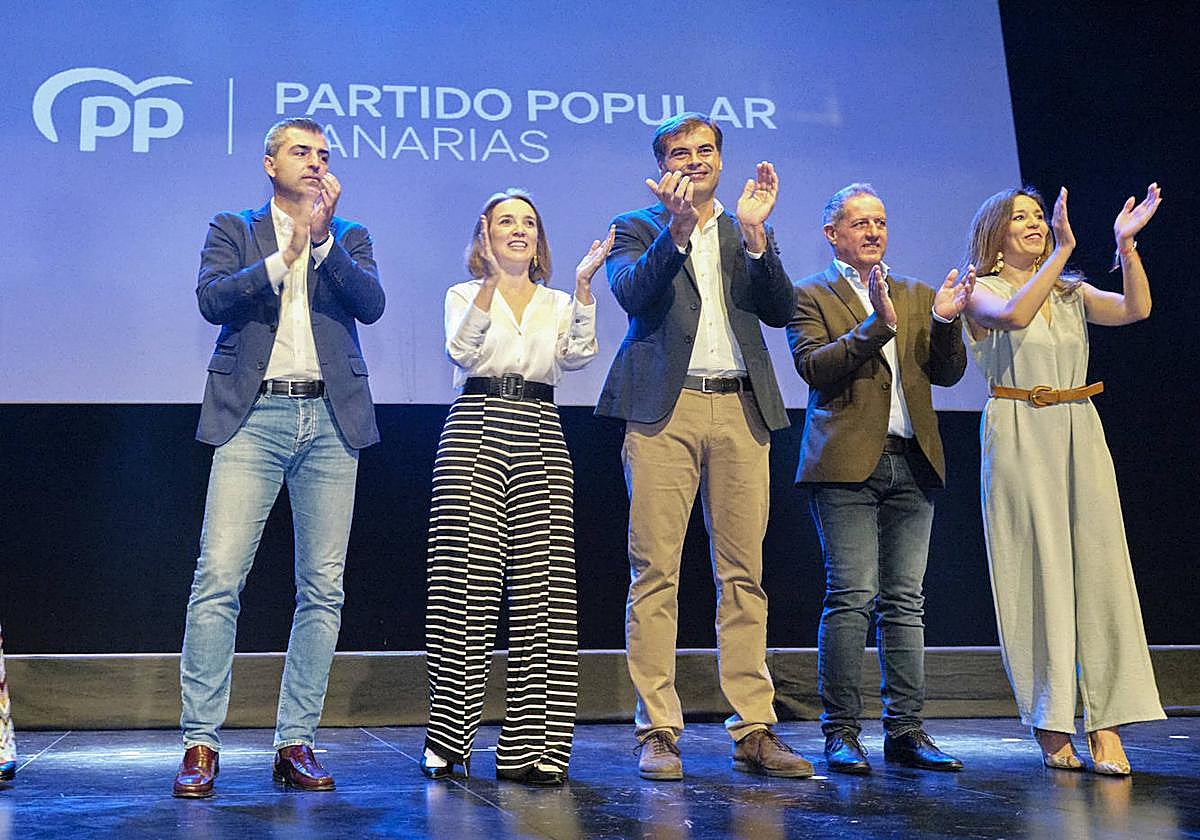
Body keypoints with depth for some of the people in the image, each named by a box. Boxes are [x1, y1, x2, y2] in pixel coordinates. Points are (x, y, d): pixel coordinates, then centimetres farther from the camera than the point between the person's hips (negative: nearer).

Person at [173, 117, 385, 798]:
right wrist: (284, 255, -11)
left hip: (330, 421, 2)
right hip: (253, 417, -2)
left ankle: (296, 743, 8)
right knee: (218, 578, -10)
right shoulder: (233, 229, 14)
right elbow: (212, 300, -4)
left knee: (323, 588, 1)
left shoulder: (350, 236, 17)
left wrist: (323, 240, -10)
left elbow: (371, 303, -1)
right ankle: (201, 743, -4)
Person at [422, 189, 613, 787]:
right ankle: (447, 739, 0)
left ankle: (529, 748, -1)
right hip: (476, 429, -2)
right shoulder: (465, 294, 14)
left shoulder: (556, 304, 20)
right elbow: (461, 349, -7)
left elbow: (576, 356, -1)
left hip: (540, 437, 2)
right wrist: (491, 282, -18)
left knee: (541, 588, -5)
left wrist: (582, 285, -11)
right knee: (465, 583, -9)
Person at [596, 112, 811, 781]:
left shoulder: (746, 231, 19)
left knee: (745, 574, 2)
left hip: (741, 411, 3)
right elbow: (633, 295, -8)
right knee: (656, 571, -5)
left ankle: (755, 731, 7)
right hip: (665, 408, -3)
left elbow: (780, 311, 5)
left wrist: (756, 233, -7)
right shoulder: (639, 228, 12)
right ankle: (658, 732, 1)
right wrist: (677, 227, -18)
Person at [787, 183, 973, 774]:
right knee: (851, 597, -9)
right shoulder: (810, 295, 6)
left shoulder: (918, 295, 20)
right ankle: (841, 732, 0)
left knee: (905, 602, 6)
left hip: (911, 462, 5)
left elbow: (948, 373, 11)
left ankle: (905, 731, 11)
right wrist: (876, 326, -18)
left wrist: (944, 321, -6)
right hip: (848, 462, -4)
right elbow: (814, 367, -9)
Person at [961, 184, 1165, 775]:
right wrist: (1063, 251, -21)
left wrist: (1126, 244, -9)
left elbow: (1136, 309, 0)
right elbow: (1014, 314, -19)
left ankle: (1105, 724, -4)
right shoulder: (981, 293, 4)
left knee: (1097, 565, -5)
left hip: (1080, 435, 4)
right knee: (1037, 571, -4)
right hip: (1017, 433, -4)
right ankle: (1049, 726, 3)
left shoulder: (1072, 292, 18)